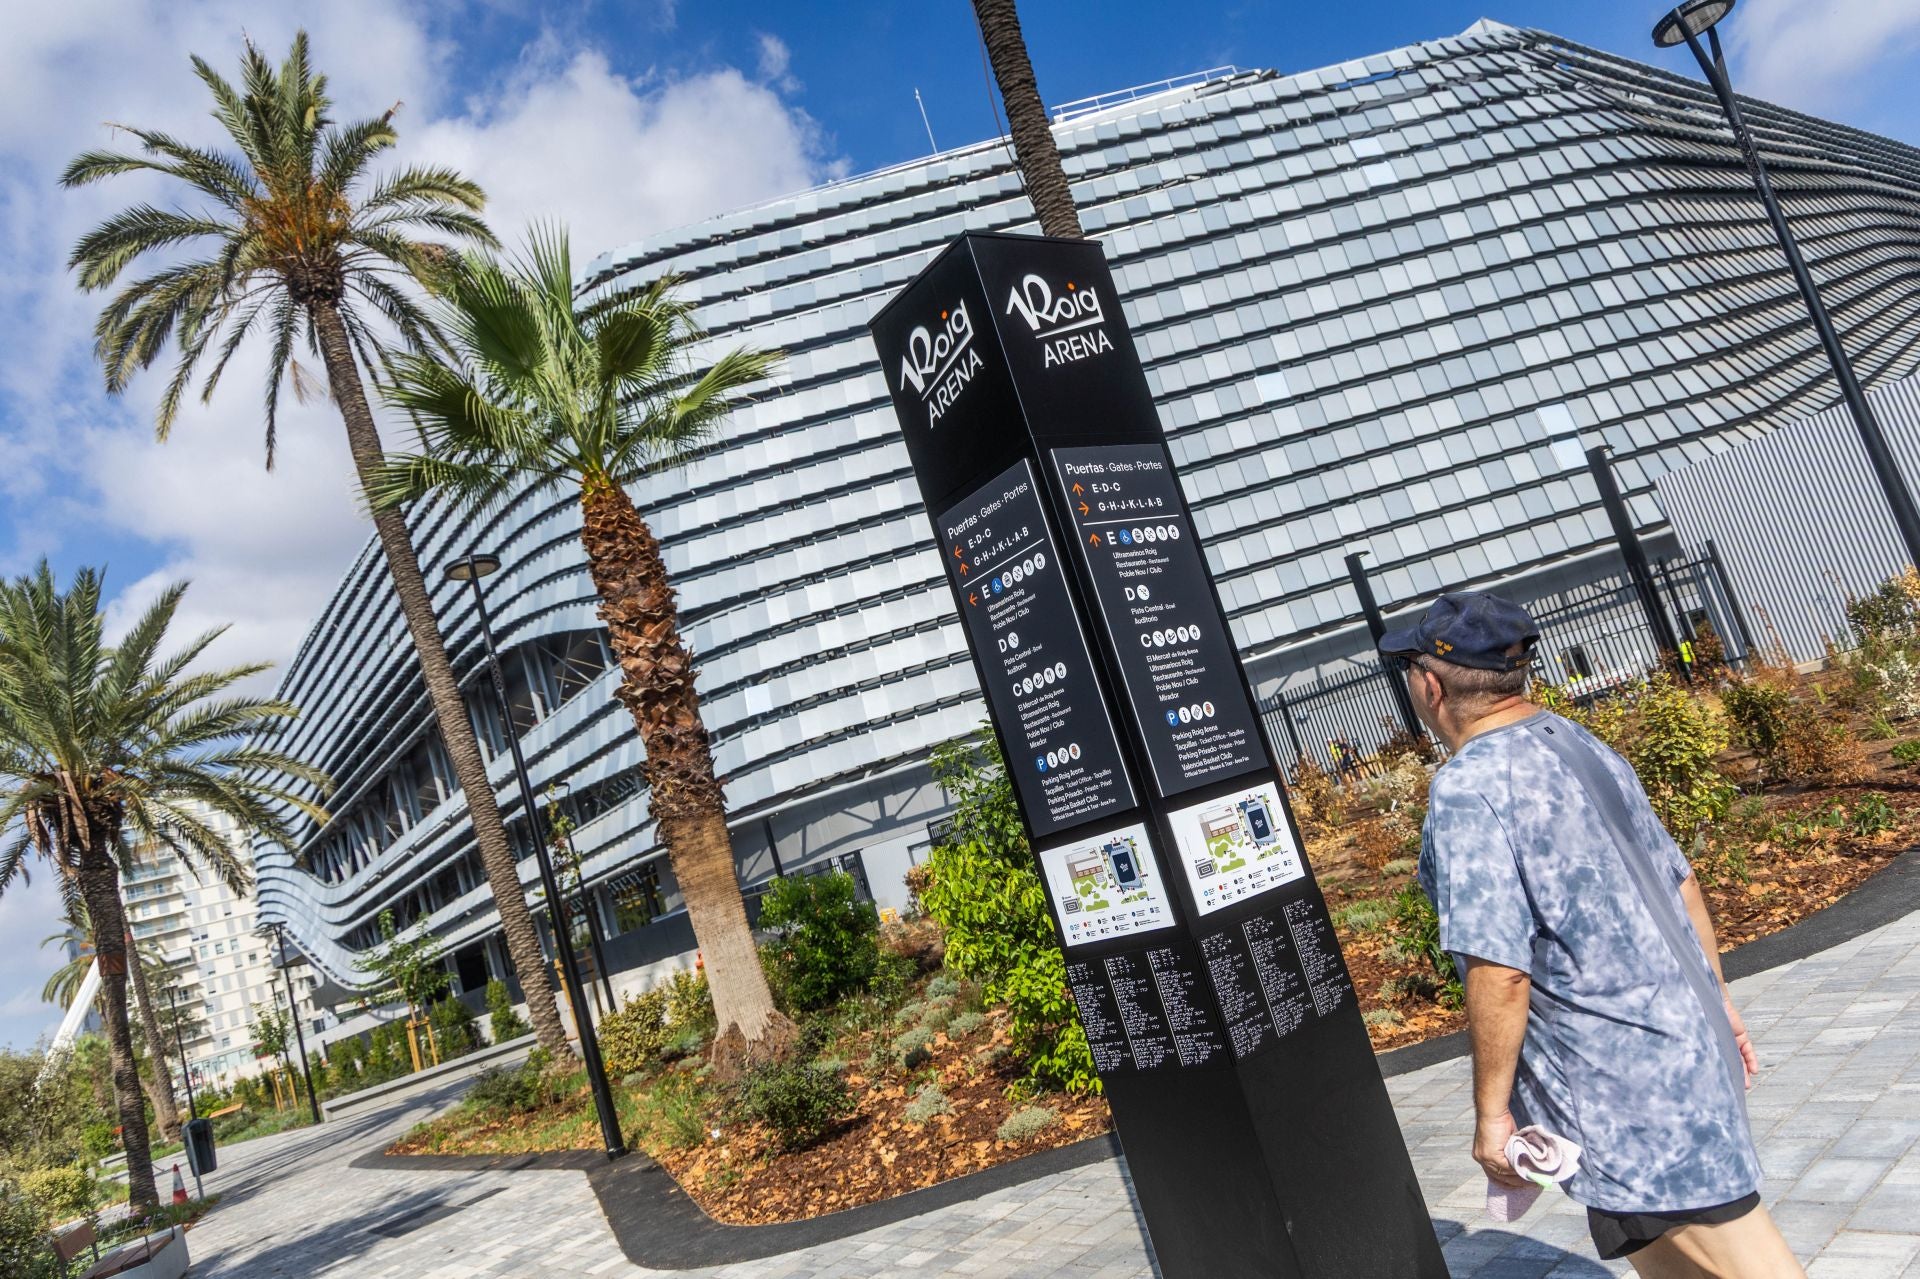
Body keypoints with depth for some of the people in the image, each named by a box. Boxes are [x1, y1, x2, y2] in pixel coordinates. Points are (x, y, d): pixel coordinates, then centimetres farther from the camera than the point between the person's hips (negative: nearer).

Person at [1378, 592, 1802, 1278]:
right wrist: (1717, 1002, 24)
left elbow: (1498, 971, -25)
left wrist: (1490, 1110, -14)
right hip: (1688, 1036, 9)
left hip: (1618, 1082, -9)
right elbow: (1679, 882, 13)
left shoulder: (1467, 789, -22)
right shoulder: (1585, 745, 6)